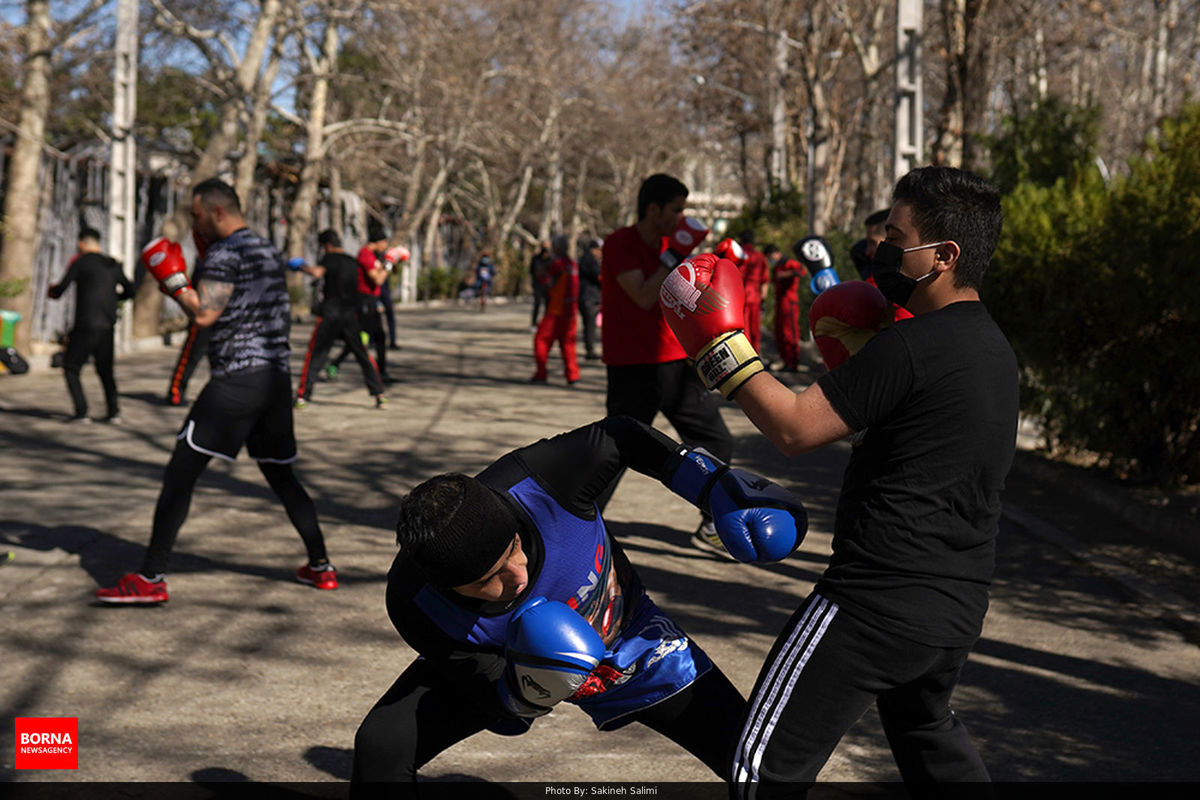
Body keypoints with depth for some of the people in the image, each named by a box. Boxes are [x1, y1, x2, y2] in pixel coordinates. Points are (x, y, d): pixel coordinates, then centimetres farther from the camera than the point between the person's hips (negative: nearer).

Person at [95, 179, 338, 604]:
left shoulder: (225, 253, -8)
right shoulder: (269, 251, 19)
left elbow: (204, 314, -18)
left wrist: (173, 281, -1)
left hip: (235, 378, -8)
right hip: (277, 376, 9)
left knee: (180, 473, -6)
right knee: (281, 476, 19)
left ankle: (151, 578, -8)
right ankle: (320, 566, 19)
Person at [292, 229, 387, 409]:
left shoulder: (330, 258, -5)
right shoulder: (353, 262, 14)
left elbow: (317, 272, -24)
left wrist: (301, 266, -7)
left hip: (330, 314, -4)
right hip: (350, 315, 5)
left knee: (315, 355, 3)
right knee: (362, 355, 10)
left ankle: (302, 396, 0)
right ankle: (379, 394, 6)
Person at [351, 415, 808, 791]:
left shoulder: (536, 482, -40)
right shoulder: (415, 605, -36)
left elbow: (621, 437, -17)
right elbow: (504, 710, -25)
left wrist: (719, 488, -19)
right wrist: (530, 692, -48)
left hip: (626, 637, 1)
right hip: (505, 663, 0)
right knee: (380, 746, -20)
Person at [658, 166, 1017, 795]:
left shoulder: (911, 347, -18)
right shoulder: (995, 350, 10)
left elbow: (794, 427, -17)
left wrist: (720, 344, -9)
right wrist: (858, 358, 15)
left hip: (878, 599, -10)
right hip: (959, 604, 10)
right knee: (925, 731, 34)